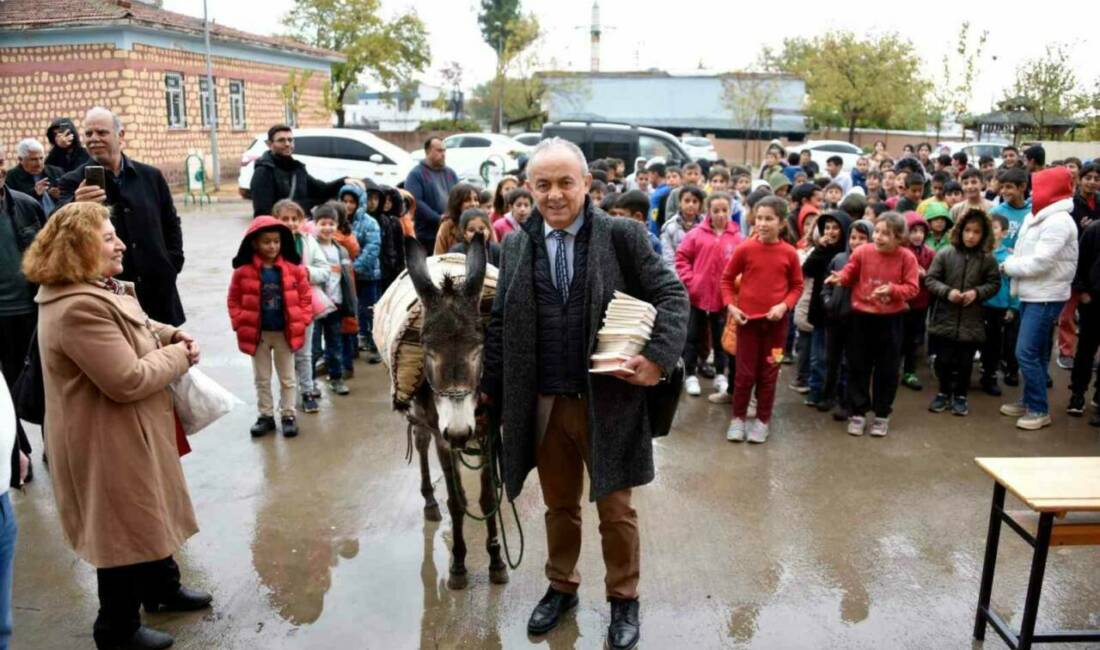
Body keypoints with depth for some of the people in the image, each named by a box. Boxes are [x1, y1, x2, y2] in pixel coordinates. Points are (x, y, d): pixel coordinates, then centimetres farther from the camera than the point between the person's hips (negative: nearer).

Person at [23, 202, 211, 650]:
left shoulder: (98, 290, 6)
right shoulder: (78, 308, -29)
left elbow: (131, 328, 22)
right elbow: (128, 380, -31)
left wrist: (171, 334, 1)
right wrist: (178, 357, -16)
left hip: (128, 432, 11)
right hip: (108, 442, -11)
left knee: (149, 514, 25)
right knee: (124, 529, 5)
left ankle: (163, 589, 44)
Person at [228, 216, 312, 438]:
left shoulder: (294, 268, -8)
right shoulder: (244, 271, -9)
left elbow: (305, 296, 0)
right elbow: (234, 300, 0)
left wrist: (302, 321, -7)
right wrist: (240, 323, -7)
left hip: (285, 332, 0)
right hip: (258, 333, 0)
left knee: (287, 378, 12)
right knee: (261, 379, 13)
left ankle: (288, 415, 24)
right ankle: (266, 415, 26)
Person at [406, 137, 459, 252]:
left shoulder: (450, 173, 17)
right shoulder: (416, 174, -3)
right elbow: (415, 202, -15)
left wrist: (457, 216, -6)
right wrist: (438, 219, -22)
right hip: (428, 236, -6)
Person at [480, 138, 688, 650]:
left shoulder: (623, 235, -6)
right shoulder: (516, 245, 4)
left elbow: (672, 295, -6)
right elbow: (500, 322, 9)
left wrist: (659, 356, -19)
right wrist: (491, 387, 8)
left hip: (608, 400, -3)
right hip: (543, 403, 3)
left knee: (615, 509, 12)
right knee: (559, 505, 19)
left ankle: (624, 600, 33)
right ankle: (561, 587, 41)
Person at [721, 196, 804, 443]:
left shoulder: (789, 253, -5)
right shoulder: (744, 249, -8)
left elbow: (797, 286, 5)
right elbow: (727, 278, 3)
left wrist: (784, 305, -12)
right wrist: (730, 305, -9)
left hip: (776, 321, 1)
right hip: (747, 318, -1)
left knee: (769, 373, 10)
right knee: (745, 372, 6)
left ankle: (763, 420, 23)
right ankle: (738, 417, 22)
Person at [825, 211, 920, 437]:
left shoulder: (907, 258, -8)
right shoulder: (862, 252, -7)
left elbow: (912, 288, -8)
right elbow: (849, 273, 4)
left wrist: (892, 289, -25)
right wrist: (840, 277, -18)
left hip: (890, 319, 0)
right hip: (862, 316, 1)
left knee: (887, 369, 8)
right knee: (858, 366, 7)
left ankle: (882, 415, 22)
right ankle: (858, 413, 19)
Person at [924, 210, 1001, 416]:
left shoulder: (988, 259, -4)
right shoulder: (945, 254, -6)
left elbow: (994, 284, 3)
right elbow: (930, 279, -3)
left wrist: (977, 292, -14)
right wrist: (947, 292, -18)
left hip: (971, 321, 0)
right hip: (945, 318, 0)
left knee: (965, 362, 9)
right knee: (943, 359, 9)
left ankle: (960, 395, 27)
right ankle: (944, 392, 29)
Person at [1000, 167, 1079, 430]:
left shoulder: (1058, 221, -17)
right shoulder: (1036, 218, 13)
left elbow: (1040, 262, -23)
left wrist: (1007, 265, -11)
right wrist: (1012, 264, -5)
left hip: (1046, 297, -9)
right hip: (1031, 295, 9)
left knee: (1027, 352, -10)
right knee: (1035, 353, 15)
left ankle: (1040, 410, 0)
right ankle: (1030, 401, 25)